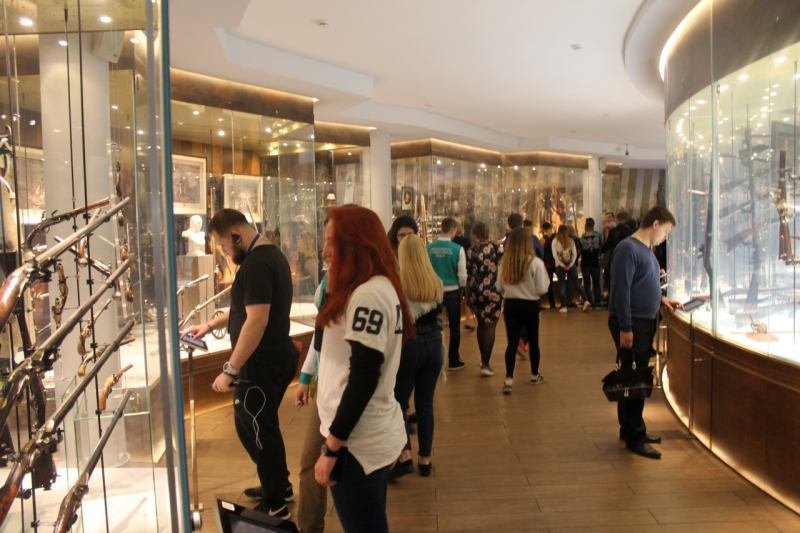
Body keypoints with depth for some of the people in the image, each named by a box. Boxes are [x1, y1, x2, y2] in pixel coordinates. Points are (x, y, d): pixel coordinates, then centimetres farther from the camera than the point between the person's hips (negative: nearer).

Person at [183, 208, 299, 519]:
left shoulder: (255, 264, -20)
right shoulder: (272, 254, 12)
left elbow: (257, 319, -28)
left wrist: (230, 370, -24)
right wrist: (211, 325, 27)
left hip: (261, 362, -10)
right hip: (280, 355, 10)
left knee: (253, 429, 4)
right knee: (265, 426, 22)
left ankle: (275, 505, 17)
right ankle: (280, 486, 37)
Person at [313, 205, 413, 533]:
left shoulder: (369, 295, -21)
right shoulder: (381, 287, 10)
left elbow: (363, 379, -22)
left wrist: (332, 447, -17)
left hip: (358, 444, -10)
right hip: (371, 434, 10)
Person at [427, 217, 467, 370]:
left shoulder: (429, 247, -8)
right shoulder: (457, 249, -14)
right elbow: (462, 274, -9)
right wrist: (462, 287, 10)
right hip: (452, 291, -2)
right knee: (454, 326, 11)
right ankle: (453, 360, 18)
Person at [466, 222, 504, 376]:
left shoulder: (471, 252, -1)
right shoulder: (497, 248, -4)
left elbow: (467, 276, 1)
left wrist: (468, 295, 12)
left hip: (476, 293, 3)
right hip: (493, 292, -2)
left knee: (481, 324, 19)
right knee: (490, 326, 0)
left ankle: (483, 359, 29)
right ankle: (485, 364, -5)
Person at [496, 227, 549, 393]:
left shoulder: (504, 262, -7)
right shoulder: (535, 263, -16)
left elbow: (500, 288, 3)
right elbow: (542, 289, -13)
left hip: (511, 305, 2)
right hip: (530, 306, -2)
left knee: (512, 342, 4)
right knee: (533, 341, 16)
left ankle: (508, 379, -5)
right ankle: (534, 375, 32)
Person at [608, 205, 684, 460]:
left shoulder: (647, 250, 15)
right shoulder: (628, 248, -15)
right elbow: (621, 289, -21)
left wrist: (661, 299, 11)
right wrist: (625, 328, -23)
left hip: (646, 321, 10)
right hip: (631, 323, -10)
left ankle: (630, 429, 27)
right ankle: (634, 438, 4)